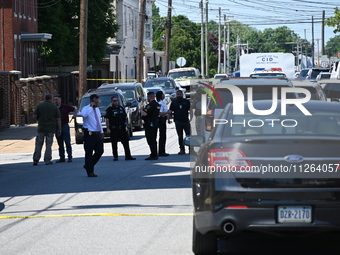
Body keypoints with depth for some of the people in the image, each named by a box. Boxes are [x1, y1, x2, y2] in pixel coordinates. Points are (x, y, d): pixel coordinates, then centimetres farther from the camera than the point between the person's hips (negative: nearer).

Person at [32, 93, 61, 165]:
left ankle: (36, 160, 1)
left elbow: (34, 116, -4)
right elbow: (58, 119, -2)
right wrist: (59, 129, 4)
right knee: (49, 145, 5)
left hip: (41, 128, 0)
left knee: (38, 144, 5)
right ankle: (47, 160, 1)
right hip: (51, 129, 0)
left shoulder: (40, 105, -1)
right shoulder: (54, 107, -1)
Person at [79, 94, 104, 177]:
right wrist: (91, 107, -25)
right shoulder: (86, 108, -9)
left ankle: (88, 166, 26)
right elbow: (83, 115, -34)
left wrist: (101, 132, 23)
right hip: (89, 134, -8)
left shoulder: (97, 110, 16)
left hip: (97, 134, 8)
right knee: (89, 153, -3)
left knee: (100, 151, 9)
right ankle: (90, 172, 3)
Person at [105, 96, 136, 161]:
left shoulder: (121, 108, 13)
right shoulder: (109, 109, -1)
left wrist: (125, 125, 10)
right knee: (114, 143, 1)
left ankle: (128, 156, 3)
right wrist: (108, 128, -13)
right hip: (113, 129, -4)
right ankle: (115, 156, 9)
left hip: (122, 128, 4)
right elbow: (107, 119, -6)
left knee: (126, 142, 1)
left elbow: (125, 117, 18)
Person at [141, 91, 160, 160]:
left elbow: (145, 114, -28)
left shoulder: (150, 105, -18)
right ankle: (155, 155, 19)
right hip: (155, 123, 9)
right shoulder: (157, 105, 12)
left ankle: (153, 156, -8)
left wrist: (142, 110, -7)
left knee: (151, 141, -7)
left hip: (149, 125, -9)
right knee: (154, 141, 15)